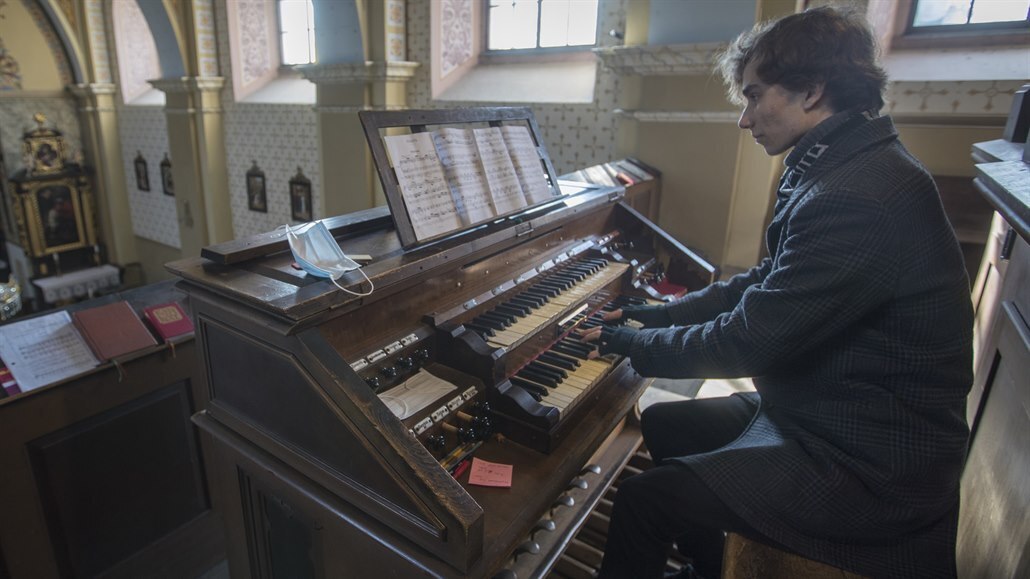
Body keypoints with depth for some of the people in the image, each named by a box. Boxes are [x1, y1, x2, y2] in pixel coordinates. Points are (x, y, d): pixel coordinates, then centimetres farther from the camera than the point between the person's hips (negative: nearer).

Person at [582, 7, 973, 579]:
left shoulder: (857, 199, -28)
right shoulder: (851, 167, 6)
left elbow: (747, 342, -25)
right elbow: (764, 286, 10)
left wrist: (634, 344, -10)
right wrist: (655, 316, 5)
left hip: (869, 467, -10)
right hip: (822, 410, 10)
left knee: (643, 500, -15)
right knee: (660, 425, 15)